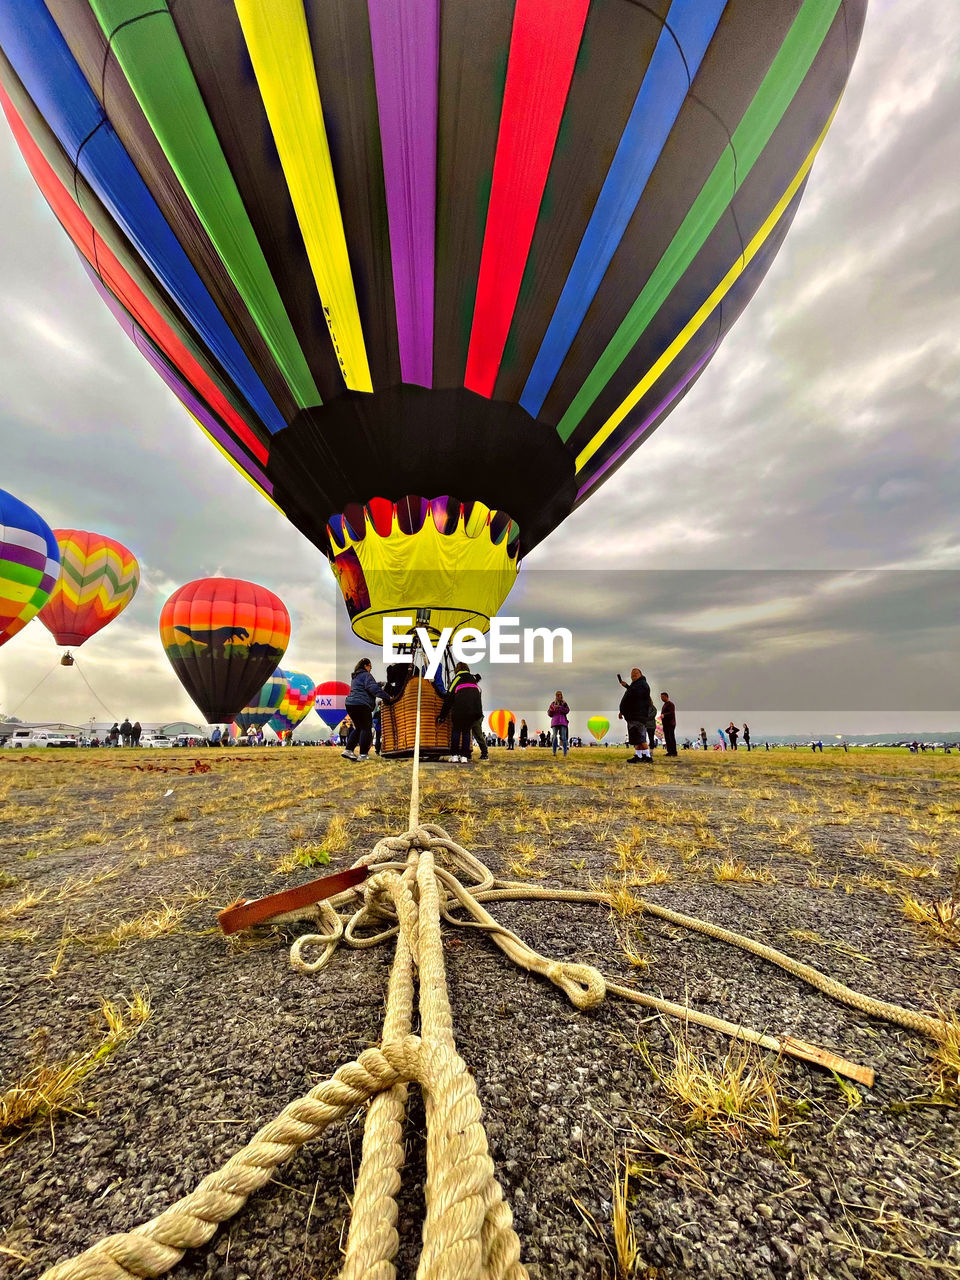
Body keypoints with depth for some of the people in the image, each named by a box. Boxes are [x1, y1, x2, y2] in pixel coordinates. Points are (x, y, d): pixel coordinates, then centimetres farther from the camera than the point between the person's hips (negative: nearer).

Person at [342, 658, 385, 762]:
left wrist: (379, 685, 16)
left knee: (358, 728, 17)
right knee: (366, 728, -1)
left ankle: (348, 750, 9)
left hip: (350, 704, 9)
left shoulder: (354, 677, 24)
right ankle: (363, 755, -2)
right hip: (361, 705, -9)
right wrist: (387, 696, -16)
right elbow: (373, 688, -18)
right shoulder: (366, 675, -6)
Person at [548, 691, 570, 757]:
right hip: (555, 722, 1)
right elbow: (549, 714, 13)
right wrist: (551, 709, -8)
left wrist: (559, 707, -14)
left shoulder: (564, 703, 11)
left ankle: (565, 752, -8)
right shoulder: (553, 704, 14)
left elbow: (567, 711, -4)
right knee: (554, 737, -5)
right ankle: (554, 752, -3)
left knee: (563, 737, -9)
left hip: (563, 722, -1)